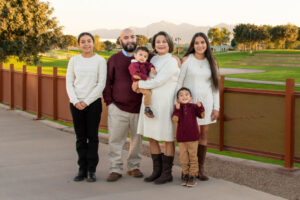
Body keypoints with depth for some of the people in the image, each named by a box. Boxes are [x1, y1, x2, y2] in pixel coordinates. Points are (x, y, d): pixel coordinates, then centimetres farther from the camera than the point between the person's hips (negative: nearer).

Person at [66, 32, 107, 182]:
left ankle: (92, 170, 7)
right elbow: (69, 82, 7)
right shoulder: (74, 60, 8)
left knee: (92, 136, 0)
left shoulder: (100, 61, 0)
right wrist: (75, 101, -7)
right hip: (76, 103, 2)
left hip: (93, 102, -2)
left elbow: (101, 84, -4)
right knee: (80, 137, 5)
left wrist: (87, 101, -10)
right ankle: (82, 169, 11)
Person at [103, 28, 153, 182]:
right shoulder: (114, 59, 7)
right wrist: (109, 102, 0)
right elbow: (107, 83, 8)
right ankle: (116, 169, 8)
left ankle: (133, 166, 23)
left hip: (139, 108, 1)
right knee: (115, 140, -1)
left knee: (137, 139, 9)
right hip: (118, 108, 0)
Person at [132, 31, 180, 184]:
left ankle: (167, 173, 11)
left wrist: (139, 84, -7)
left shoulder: (171, 62, -10)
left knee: (168, 139, 2)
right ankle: (157, 171, 22)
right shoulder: (153, 59, 12)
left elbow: (158, 81, -16)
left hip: (165, 104, -7)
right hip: (150, 103, 7)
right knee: (151, 137, 10)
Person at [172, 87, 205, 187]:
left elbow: (202, 115, -11)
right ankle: (185, 175, 23)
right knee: (183, 158, 9)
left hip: (193, 137, -1)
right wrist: (177, 108, -25)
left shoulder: (193, 107, -2)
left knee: (193, 157, 5)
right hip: (181, 138, 1)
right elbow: (175, 119, -14)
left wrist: (200, 106, -26)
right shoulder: (177, 108, -2)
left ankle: (193, 176, 14)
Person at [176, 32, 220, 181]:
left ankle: (200, 169, 13)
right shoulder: (186, 60, -2)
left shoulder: (211, 62, 8)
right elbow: (179, 83, -1)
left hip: (206, 101, 4)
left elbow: (215, 86, 10)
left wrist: (216, 107, 4)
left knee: (203, 135, 5)